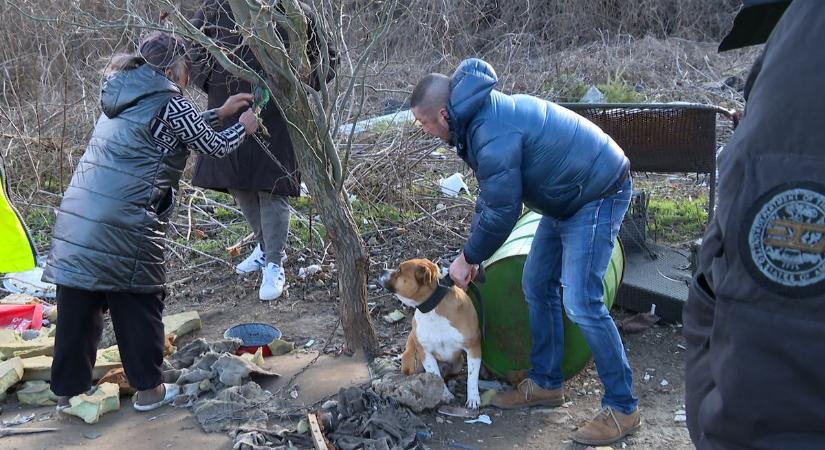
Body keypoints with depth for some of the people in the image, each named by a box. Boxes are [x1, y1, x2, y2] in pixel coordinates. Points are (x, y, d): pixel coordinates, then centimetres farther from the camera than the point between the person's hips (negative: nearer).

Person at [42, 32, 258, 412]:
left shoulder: (125, 96, 19)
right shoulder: (168, 101, -4)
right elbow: (214, 147, 6)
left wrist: (218, 113, 37)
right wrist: (243, 127, 25)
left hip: (77, 216, 7)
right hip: (124, 224, -7)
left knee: (77, 307, 13)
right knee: (139, 305, 8)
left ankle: (68, 390, 22)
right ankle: (149, 389, 19)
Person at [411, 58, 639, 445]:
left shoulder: (493, 135, -28)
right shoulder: (484, 113, 5)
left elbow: (501, 212, -23)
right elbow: (490, 195, 13)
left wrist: (468, 258, -7)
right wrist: (473, 253, 11)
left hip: (597, 195, -11)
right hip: (566, 196, 11)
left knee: (581, 302, -13)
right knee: (537, 286, 13)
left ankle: (622, 408, -3)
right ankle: (546, 384, 25)